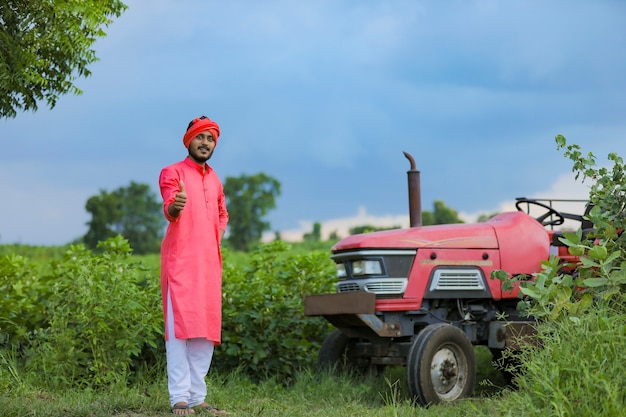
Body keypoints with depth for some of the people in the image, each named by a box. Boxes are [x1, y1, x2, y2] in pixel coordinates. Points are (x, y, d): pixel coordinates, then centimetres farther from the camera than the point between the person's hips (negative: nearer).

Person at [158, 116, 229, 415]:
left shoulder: (215, 180, 19)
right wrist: (175, 206, -43)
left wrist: (218, 235, 13)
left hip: (209, 264, 7)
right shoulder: (173, 173, -1)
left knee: (206, 329, 5)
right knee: (180, 327, -10)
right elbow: (169, 210, -20)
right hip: (180, 263, -7)